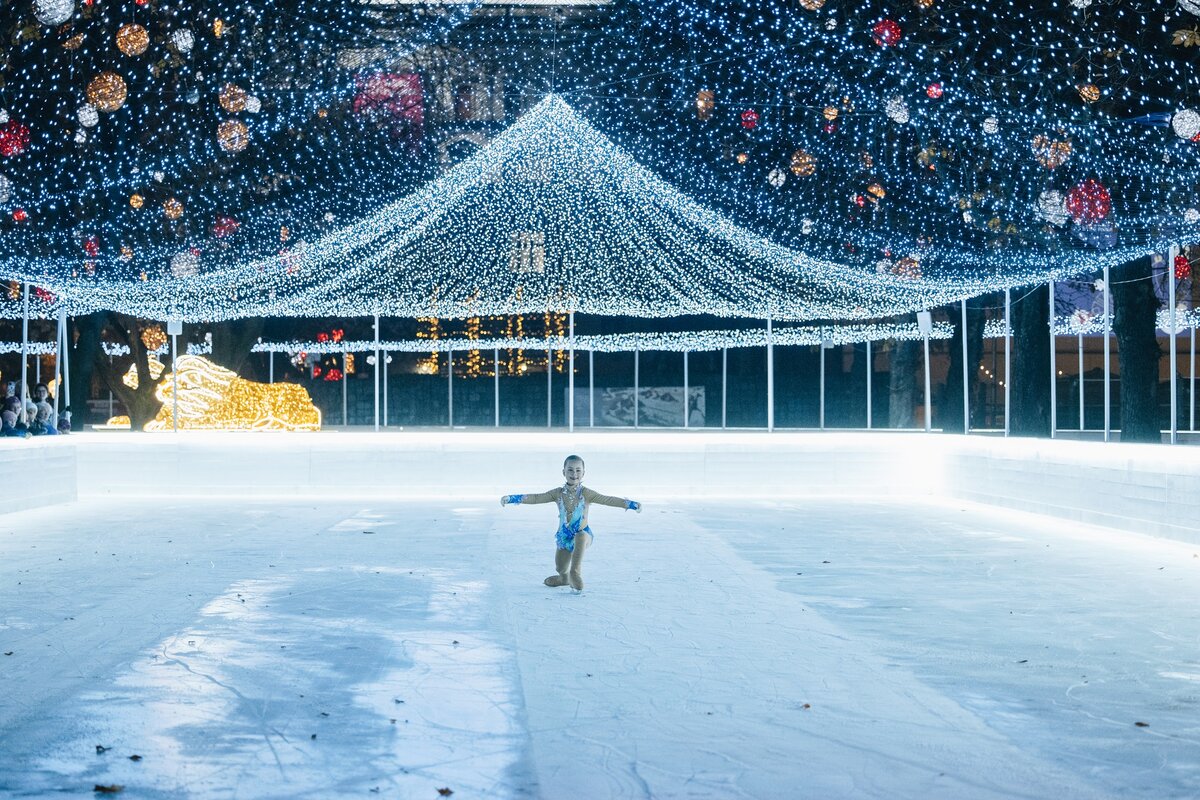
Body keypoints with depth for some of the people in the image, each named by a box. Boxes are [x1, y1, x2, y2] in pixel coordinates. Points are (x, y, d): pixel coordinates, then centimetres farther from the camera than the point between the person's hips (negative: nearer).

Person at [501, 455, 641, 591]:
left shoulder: (586, 493, -13)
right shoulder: (558, 493, -5)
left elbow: (607, 500, -23)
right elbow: (536, 498, -8)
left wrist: (631, 504, -36)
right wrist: (510, 498, -17)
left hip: (582, 535, -4)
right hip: (564, 537, 4)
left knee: (581, 537, -40)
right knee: (560, 568, 13)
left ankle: (576, 573, -30)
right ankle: (565, 578, 52)